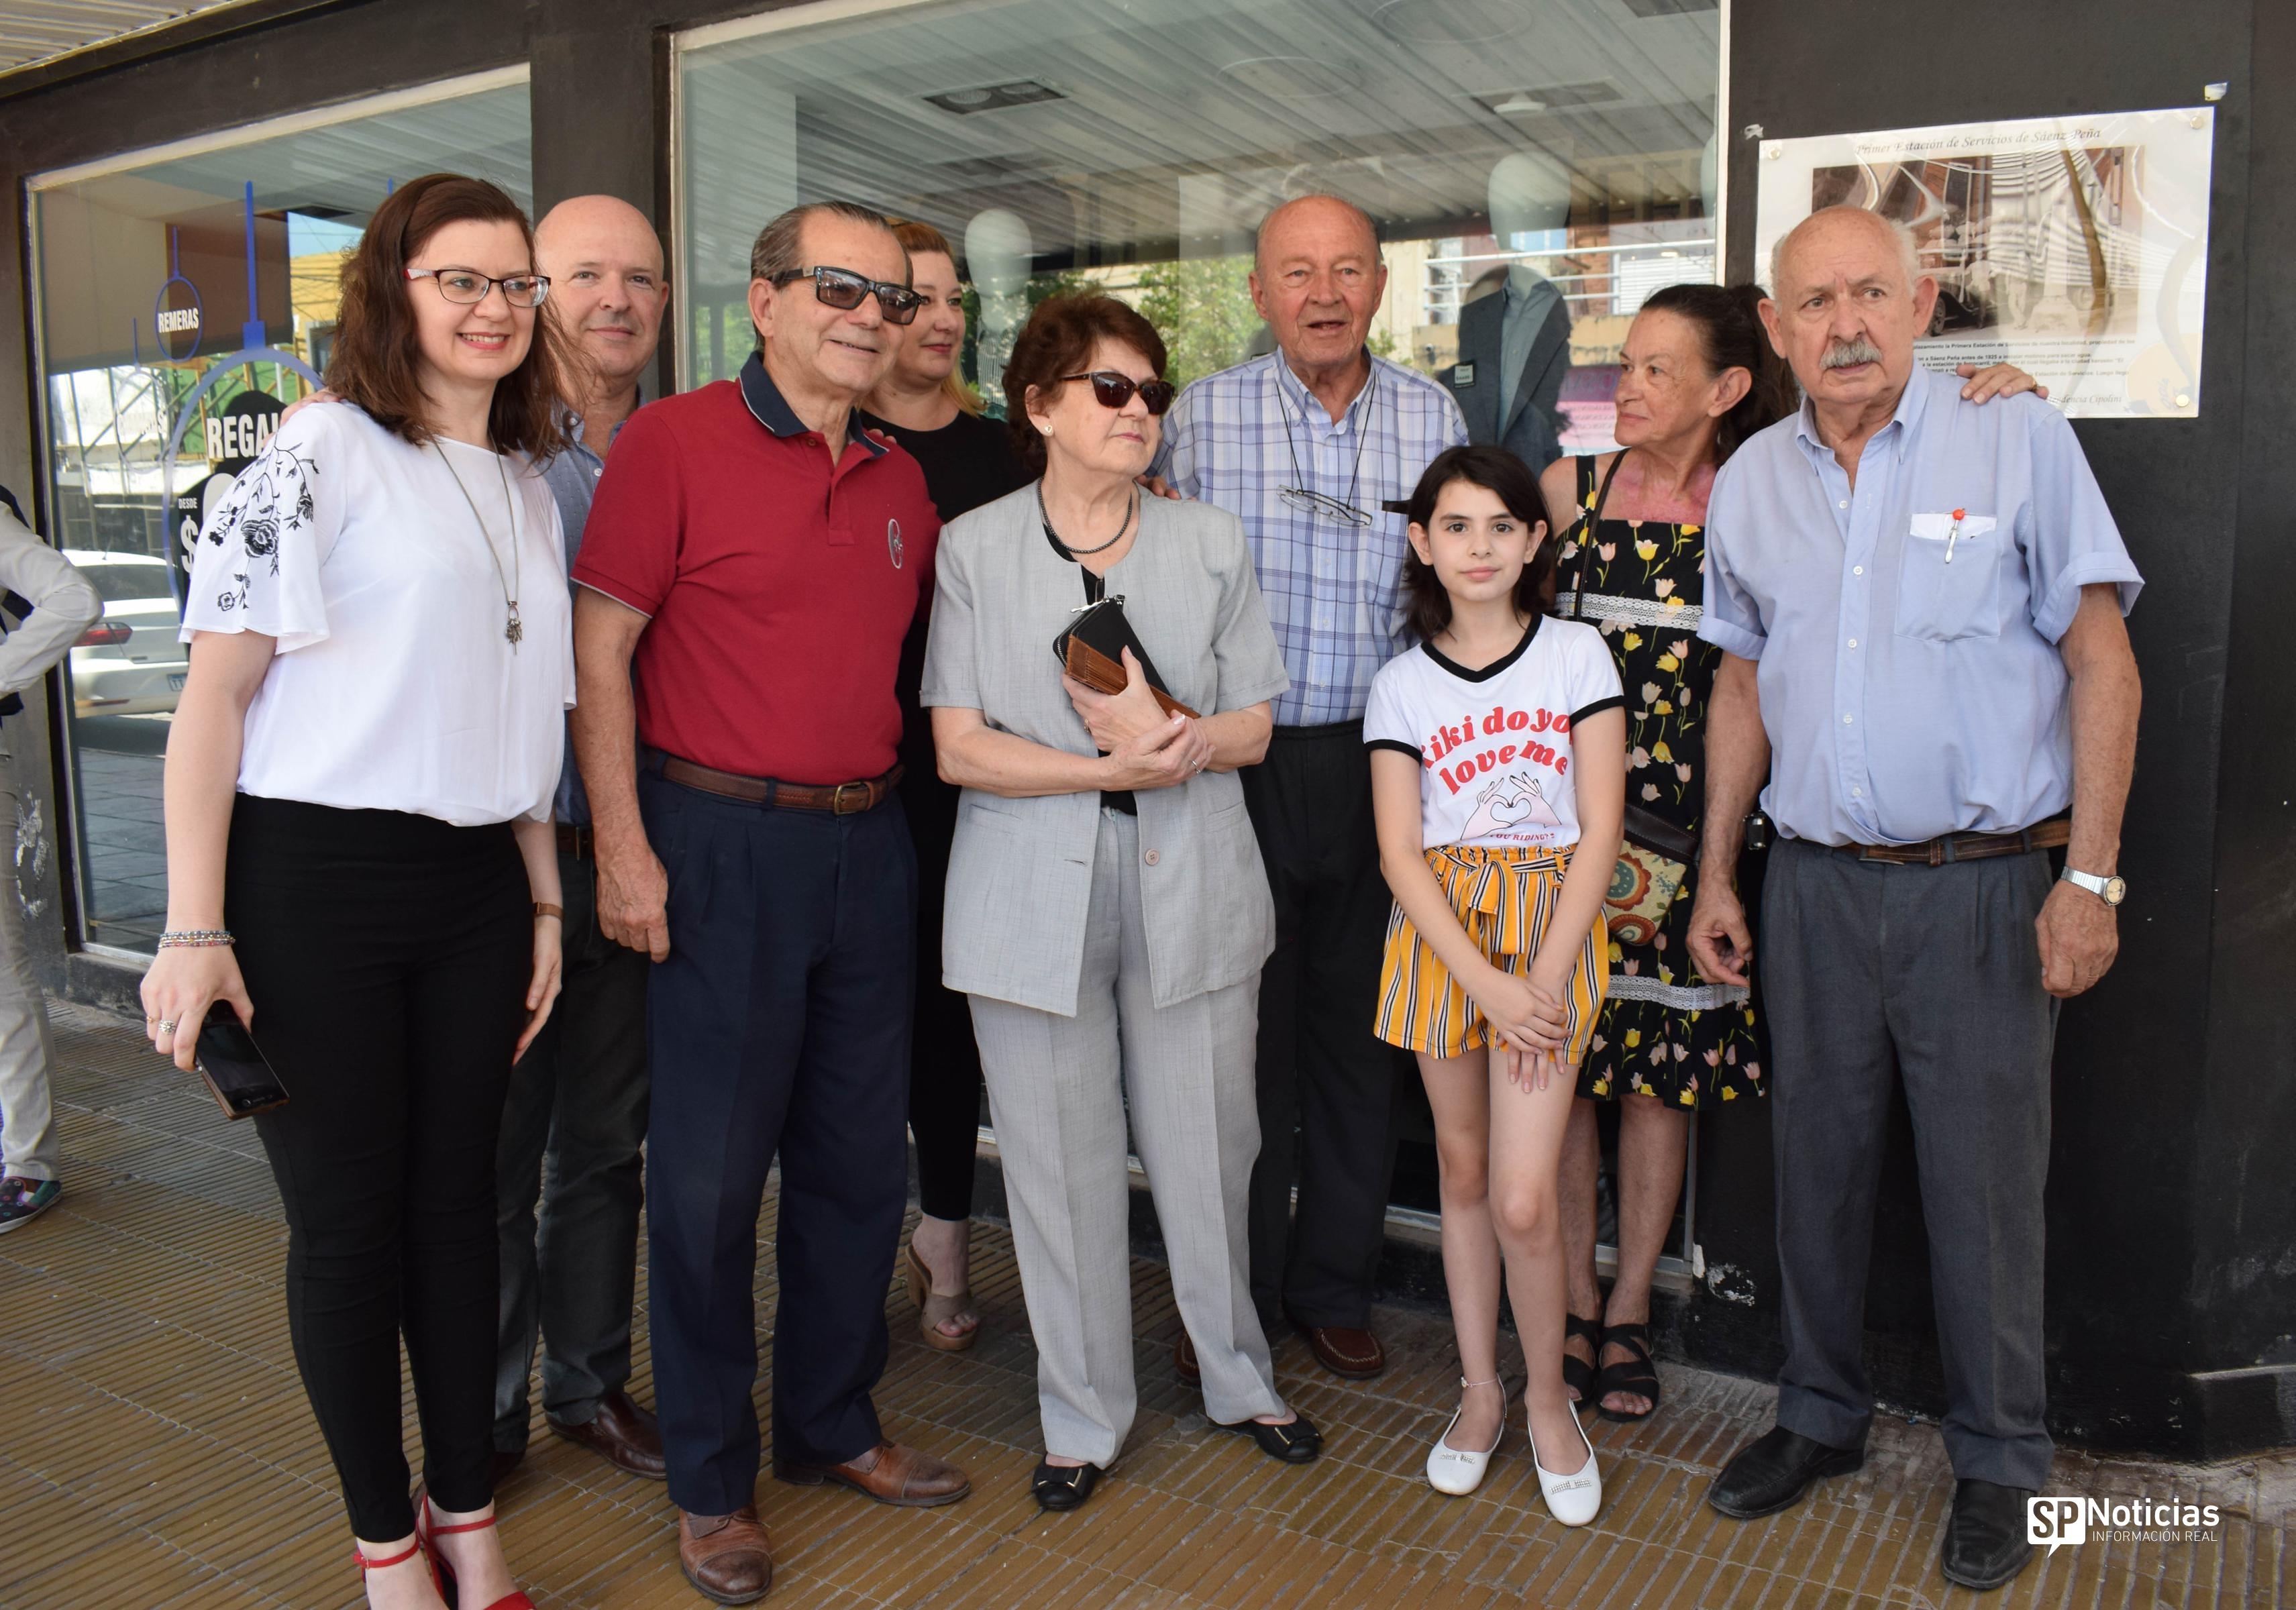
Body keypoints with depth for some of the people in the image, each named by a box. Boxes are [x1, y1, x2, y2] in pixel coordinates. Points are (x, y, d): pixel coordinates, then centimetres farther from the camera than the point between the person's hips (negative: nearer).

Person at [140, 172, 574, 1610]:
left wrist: (545, 903, 13)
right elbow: (216, 689, -9)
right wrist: (195, 929, -14)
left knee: (458, 1196, 12)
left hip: (475, 886, 6)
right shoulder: (322, 454, -6)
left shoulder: (526, 487, 13)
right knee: (348, 1216, 6)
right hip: (315, 882, -5)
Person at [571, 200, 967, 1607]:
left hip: (869, 844, 6)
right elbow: (601, 648, -8)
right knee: (712, 1171, 4)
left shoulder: (899, 480, 12)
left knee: (861, 1159, 14)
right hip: (722, 845, -6)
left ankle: (832, 1425, 33)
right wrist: (623, 847, -13)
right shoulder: (674, 441, -6)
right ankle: (712, 1478, 22)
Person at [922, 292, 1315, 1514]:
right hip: (1034, 896, -1)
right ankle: (1083, 1415, 25)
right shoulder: (974, 550, 2)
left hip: (1191, 885, 2)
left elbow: (1250, 728, 7)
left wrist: (1170, 739, -15)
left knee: (1208, 1147, 9)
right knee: (1060, 1164, 7)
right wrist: (1111, 766, -17)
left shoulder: (1210, 543, 8)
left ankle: (1239, 1378, 33)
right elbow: (959, 748, -5)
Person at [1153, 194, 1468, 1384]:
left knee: (1360, 1030, 10)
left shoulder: (1432, 417, 6)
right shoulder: (1202, 416, 0)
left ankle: (1334, 1286, 28)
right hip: (1239, 761, -2)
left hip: (1380, 761, 2)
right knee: (1239, 1031, 6)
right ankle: (1233, 1296, 23)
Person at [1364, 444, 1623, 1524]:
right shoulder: (1402, 685, 3)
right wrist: (1487, 986, -13)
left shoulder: (1577, 653, 0)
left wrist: (1544, 980, -12)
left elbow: (1599, 829, -4)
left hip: (1550, 923, -2)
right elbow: (1400, 854, -2)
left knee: (1523, 1199, -7)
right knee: (1461, 1169, 11)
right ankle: (1480, 1392, 28)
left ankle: (1548, 1400, 18)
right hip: (1441, 933, 2)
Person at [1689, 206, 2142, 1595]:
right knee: (1820, 1165, 13)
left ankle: (2000, 1463, 25)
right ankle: (1822, 1415, 32)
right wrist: (1716, 877, 11)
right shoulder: (1753, 481, 8)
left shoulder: (2021, 443, -4)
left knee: (1986, 1184, 5)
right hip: (1817, 881, 4)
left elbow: (2103, 660, -5)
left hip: (1984, 882, -3)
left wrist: (2092, 878, -10)